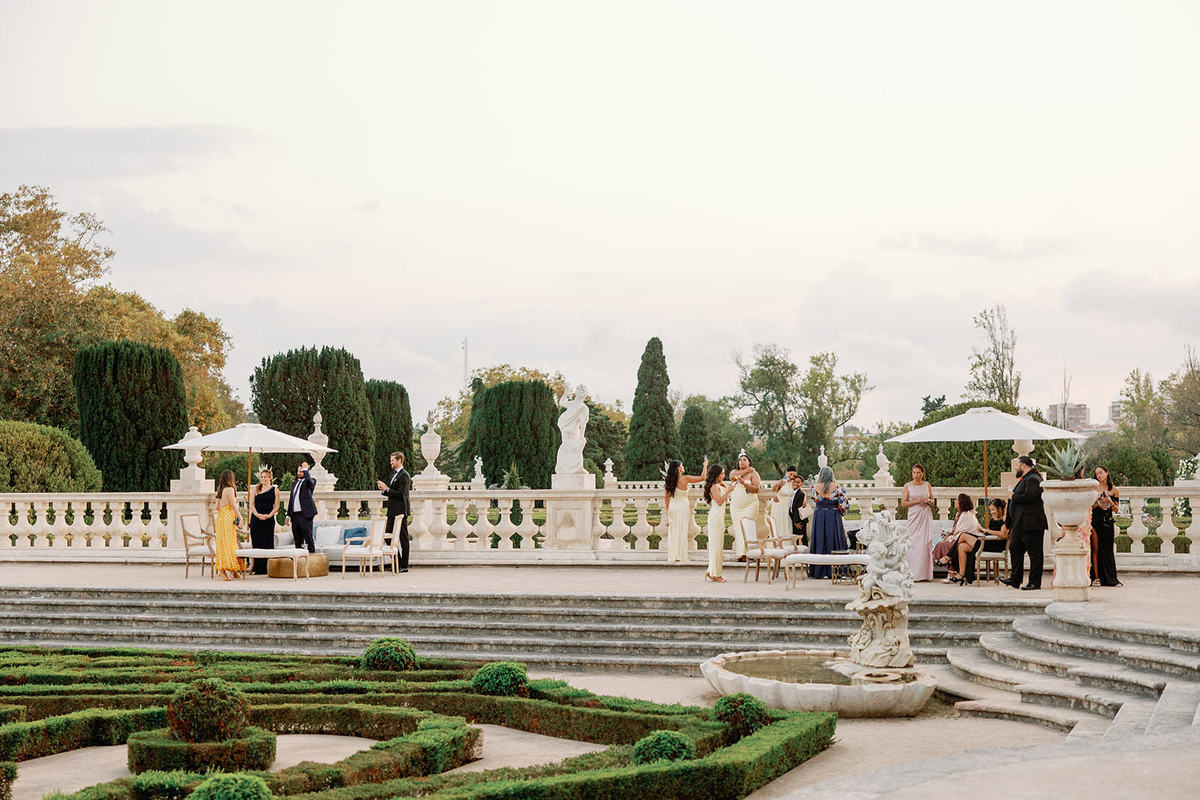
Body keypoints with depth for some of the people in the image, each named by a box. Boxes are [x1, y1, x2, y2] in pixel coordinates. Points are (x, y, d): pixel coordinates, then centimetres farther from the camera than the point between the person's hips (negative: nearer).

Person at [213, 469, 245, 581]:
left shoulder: (220, 490, 13)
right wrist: (240, 518, -10)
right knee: (228, 543, -8)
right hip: (228, 518, -8)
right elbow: (234, 505, -13)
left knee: (223, 544, 8)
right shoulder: (230, 489, -11)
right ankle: (223, 568, -16)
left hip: (220, 517, 8)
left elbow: (217, 507, 16)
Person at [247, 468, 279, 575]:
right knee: (257, 543, -1)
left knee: (268, 544, -3)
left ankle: (268, 568, -1)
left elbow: (276, 506, 2)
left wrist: (269, 515, -14)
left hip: (269, 519, -1)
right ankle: (258, 569, 2)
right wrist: (257, 514, -12)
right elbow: (251, 504, 4)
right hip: (256, 519, 1)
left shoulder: (275, 490, 7)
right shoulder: (256, 489, 11)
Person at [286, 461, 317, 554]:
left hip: (305, 514, -7)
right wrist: (288, 515, 16)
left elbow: (310, 481, -26)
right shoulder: (294, 484, 21)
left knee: (308, 538, -9)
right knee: (297, 540, 8)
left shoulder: (309, 482, 1)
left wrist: (305, 469, -15)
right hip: (295, 515, 7)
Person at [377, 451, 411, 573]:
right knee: (389, 536, 9)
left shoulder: (404, 475, -11)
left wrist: (387, 489, -17)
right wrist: (383, 489, 4)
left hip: (400, 512, -10)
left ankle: (404, 566, 0)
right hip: (392, 511, 10)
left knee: (403, 538, -4)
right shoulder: (393, 474, 18)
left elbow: (401, 494, -19)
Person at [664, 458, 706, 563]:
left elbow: (667, 497, 8)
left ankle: (672, 555, 11)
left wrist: (668, 510, 16)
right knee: (682, 531, 2)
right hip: (683, 506, -4)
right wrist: (705, 465, 8)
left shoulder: (669, 480, 2)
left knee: (673, 531, 10)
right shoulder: (685, 479, -12)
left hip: (672, 507, 4)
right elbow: (702, 477, -6)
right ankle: (680, 556, 4)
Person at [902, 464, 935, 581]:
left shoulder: (927, 485, 12)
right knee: (914, 543, -8)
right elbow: (903, 503, 0)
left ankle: (926, 573, -3)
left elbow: (932, 500, 19)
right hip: (914, 516, -2)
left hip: (926, 516, 2)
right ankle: (914, 574, -7)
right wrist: (917, 501, -11)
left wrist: (930, 501, -4)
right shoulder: (908, 486, 5)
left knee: (926, 542, -6)